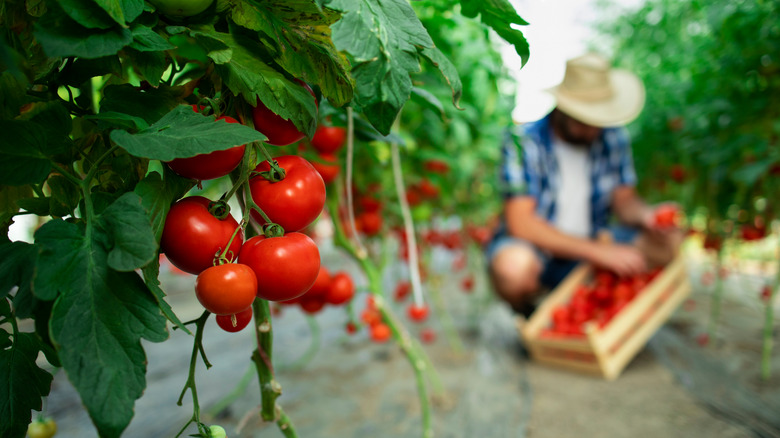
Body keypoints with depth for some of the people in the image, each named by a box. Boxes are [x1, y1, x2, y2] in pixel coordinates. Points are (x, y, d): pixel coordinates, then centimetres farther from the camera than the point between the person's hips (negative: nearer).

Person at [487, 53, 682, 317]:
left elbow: (624, 199, 5)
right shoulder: (524, 141, -19)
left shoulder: (612, 137, -2)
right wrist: (598, 251, -30)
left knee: (668, 242, -14)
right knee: (514, 266, -39)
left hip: (593, 244, 5)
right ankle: (529, 317, -2)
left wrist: (646, 215, -21)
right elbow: (520, 223, -26)